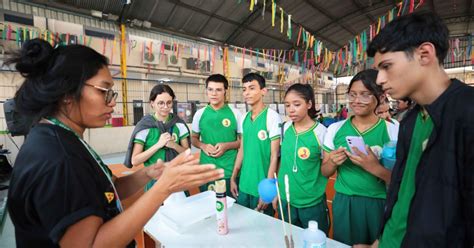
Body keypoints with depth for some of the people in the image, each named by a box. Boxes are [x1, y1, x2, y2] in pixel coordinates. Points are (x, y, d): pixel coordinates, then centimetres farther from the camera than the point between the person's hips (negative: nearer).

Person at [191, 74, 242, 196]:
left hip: (230, 172, -2)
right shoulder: (199, 114, 2)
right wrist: (203, 146, -8)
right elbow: (194, 138, 13)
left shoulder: (235, 113, -4)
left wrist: (227, 145, -15)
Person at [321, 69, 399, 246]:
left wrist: (376, 168, -26)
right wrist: (333, 162, -16)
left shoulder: (393, 131, -8)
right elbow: (325, 172, 5)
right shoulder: (335, 129, -2)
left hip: (379, 205, -2)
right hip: (343, 204, 2)